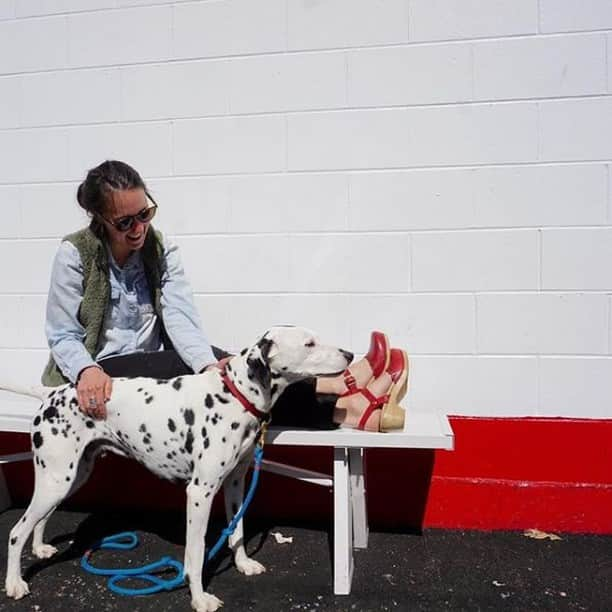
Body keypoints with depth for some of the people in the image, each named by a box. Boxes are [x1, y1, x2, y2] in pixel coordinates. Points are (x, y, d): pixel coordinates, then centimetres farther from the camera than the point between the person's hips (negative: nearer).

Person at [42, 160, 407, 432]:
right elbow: (63, 336, -8)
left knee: (204, 358, -29)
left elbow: (180, 317, -14)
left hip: (153, 370, 4)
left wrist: (209, 366, -33)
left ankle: (341, 392, -39)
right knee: (186, 365, -30)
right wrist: (87, 371, -32)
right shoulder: (75, 255, -9)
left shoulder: (161, 249, 0)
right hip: (102, 372, -4)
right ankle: (342, 405, -40)